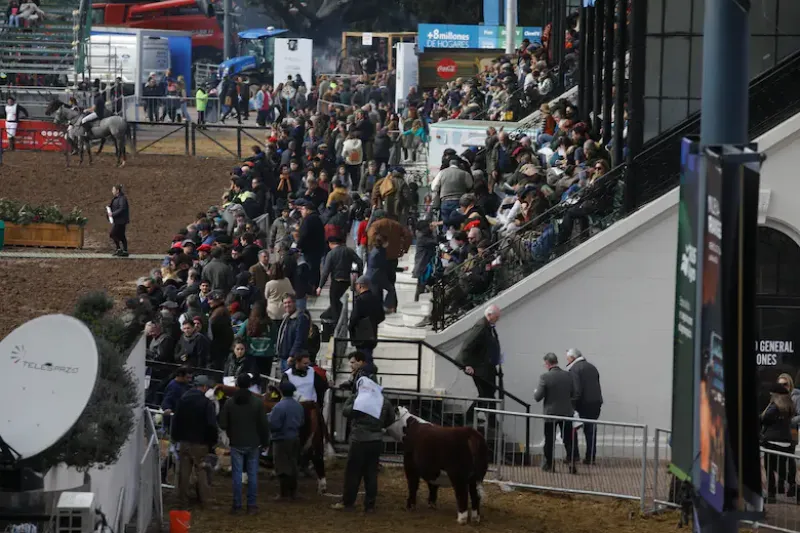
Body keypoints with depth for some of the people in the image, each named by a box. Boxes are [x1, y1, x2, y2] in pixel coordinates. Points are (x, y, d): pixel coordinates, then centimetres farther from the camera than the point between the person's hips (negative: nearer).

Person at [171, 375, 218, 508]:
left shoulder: (183, 400, 3)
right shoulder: (207, 403, -14)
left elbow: (176, 420, 9)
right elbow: (211, 425, -16)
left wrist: (175, 437, 17)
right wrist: (212, 441, -4)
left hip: (184, 441, 4)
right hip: (200, 442, -4)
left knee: (184, 471, 9)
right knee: (201, 471, 6)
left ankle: (183, 498, 12)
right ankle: (204, 498, 7)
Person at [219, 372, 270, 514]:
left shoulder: (230, 403, -6)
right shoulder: (257, 402, -6)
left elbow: (223, 424, -3)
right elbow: (263, 424, -5)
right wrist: (265, 441, 7)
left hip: (236, 444, 0)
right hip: (253, 444, 0)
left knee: (237, 474, 5)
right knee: (252, 474, 6)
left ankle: (237, 505, 5)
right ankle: (252, 505, 6)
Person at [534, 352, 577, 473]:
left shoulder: (545, 377, -16)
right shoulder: (568, 376, -3)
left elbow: (538, 397, -13)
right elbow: (574, 394, 7)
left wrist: (535, 392, 8)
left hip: (550, 414, -3)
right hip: (567, 413, 3)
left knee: (549, 440, 9)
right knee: (568, 440, 8)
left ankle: (549, 465, 16)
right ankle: (571, 462, -2)